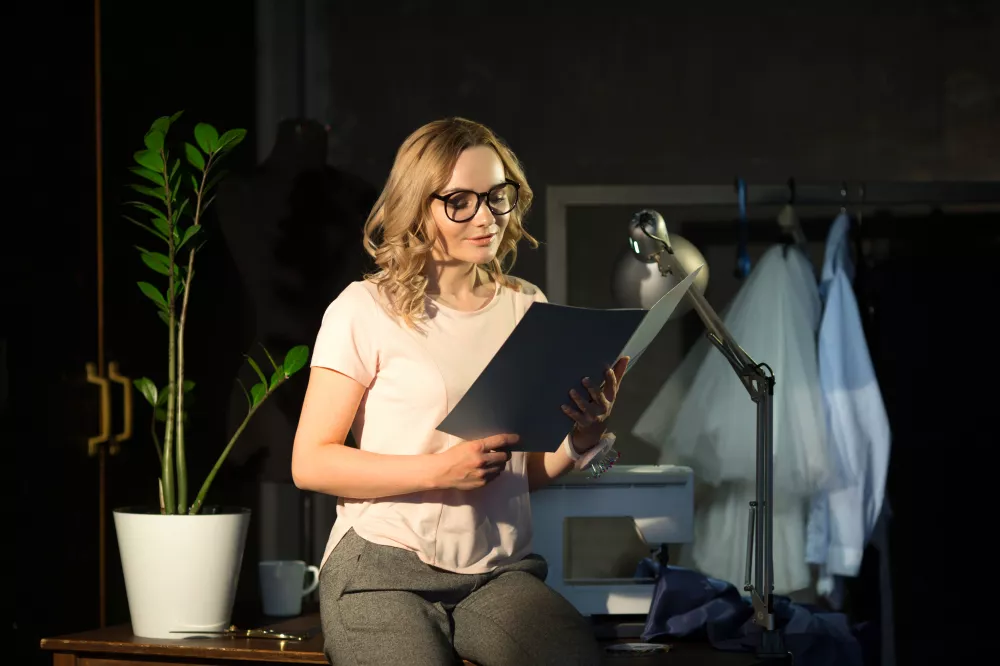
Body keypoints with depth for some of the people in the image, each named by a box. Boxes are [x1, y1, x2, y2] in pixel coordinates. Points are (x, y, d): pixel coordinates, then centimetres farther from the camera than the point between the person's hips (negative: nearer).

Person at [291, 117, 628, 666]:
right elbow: (310, 462, -4)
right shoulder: (366, 309, -1)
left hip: (498, 573, 3)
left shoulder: (527, 308, 14)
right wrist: (440, 470, -15)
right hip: (383, 569, -3)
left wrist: (581, 439, -3)